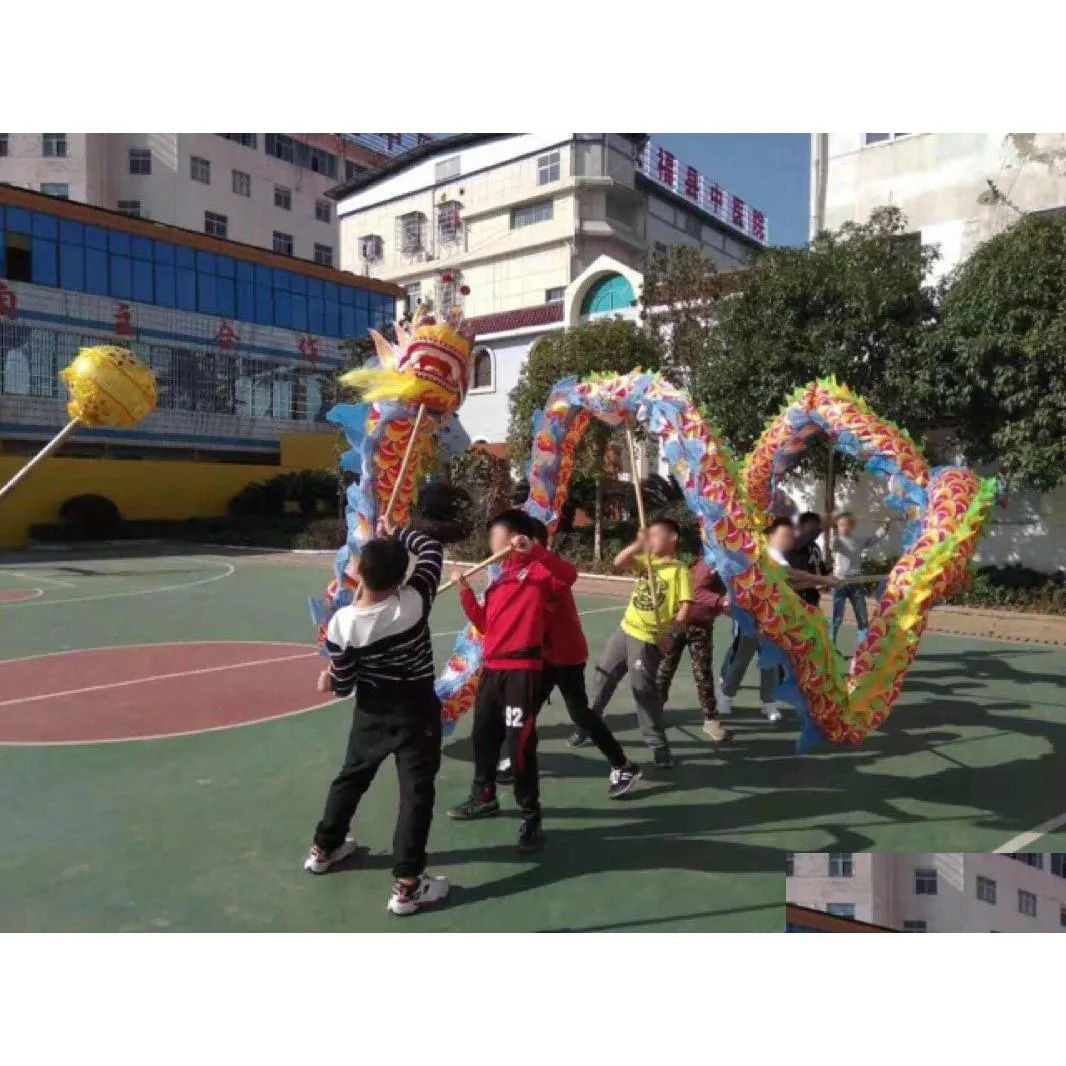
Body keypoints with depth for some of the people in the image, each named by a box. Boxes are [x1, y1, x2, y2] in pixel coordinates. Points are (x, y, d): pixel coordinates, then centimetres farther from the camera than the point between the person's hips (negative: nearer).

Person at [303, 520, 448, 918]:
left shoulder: (342, 622, -19)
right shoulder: (414, 601, -22)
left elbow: (343, 685, -10)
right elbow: (432, 549, -7)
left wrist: (329, 680, 12)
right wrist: (395, 534, 4)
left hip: (372, 710, 3)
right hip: (416, 710, -3)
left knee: (351, 776, 24)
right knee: (417, 790, 4)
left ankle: (323, 849, 44)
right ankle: (407, 885, 5)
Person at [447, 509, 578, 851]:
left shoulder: (537, 570, -7)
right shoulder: (500, 578, 18)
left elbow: (569, 575, -28)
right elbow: (484, 624, 19)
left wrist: (534, 550, -34)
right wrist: (465, 591, 11)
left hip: (522, 670, -9)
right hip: (492, 668, 9)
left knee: (520, 744, -6)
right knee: (484, 736, 20)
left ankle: (531, 819, 8)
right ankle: (484, 798, 41)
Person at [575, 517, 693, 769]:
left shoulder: (680, 570, -11)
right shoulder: (646, 559, 7)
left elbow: (686, 606, -17)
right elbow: (618, 562, -5)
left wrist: (671, 632, -26)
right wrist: (637, 545, -17)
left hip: (649, 639, -7)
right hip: (625, 630, 7)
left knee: (644, 689, -6)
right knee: (604, 675, 17)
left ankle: (658, 744, 8)